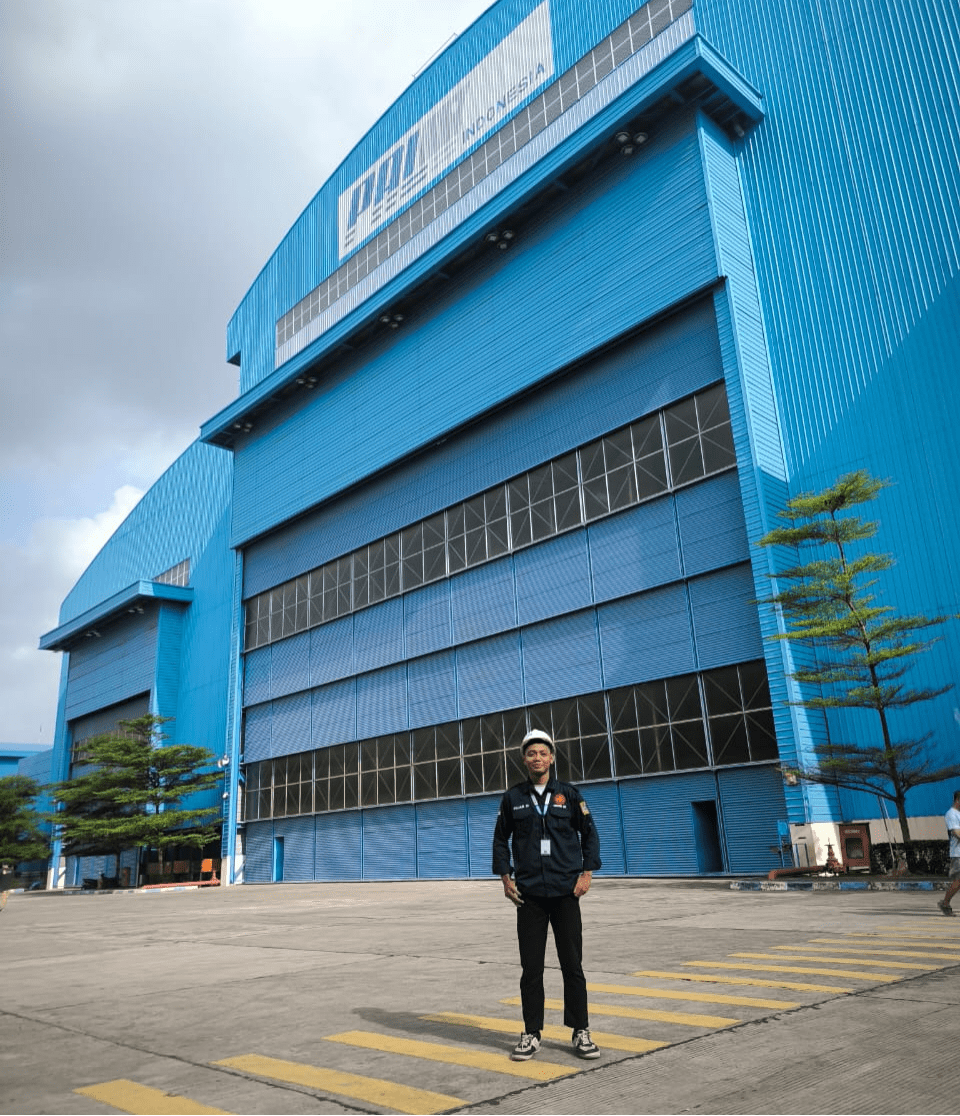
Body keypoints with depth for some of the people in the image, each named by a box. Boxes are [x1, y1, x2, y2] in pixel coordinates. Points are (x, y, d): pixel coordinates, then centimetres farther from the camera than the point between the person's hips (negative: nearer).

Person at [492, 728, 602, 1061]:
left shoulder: (569, 794, 3)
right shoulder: (512, 798, 4)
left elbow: (589, 833, 8)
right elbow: (500, 839, 11)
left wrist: (587, 873, -1)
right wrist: (505, 877, 2)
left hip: (566, 891, -1)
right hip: (529, 893, 1)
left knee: (572, 964, 5)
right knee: (531, 967, 5)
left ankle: (581, 1032, 18)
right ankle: (531, 1034, 17)